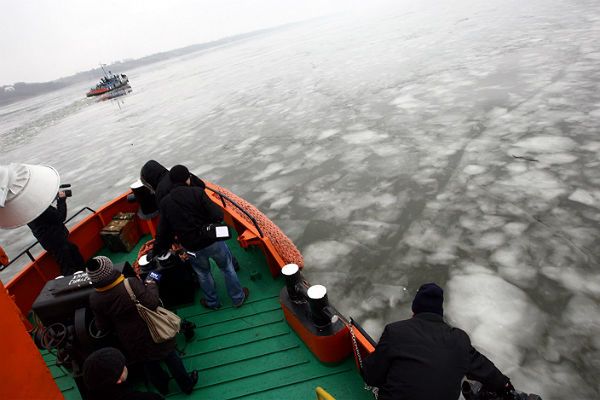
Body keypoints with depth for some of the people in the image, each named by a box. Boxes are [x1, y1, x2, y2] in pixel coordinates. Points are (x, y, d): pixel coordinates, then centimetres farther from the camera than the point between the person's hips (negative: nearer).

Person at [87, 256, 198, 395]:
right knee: (170, 356, 20)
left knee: (148, 363, 29)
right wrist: (151, 286, -11)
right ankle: (187, 385, 37)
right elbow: (152, 303, -26)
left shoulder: (94, 299, -15)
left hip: (132, 342, 4)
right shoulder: (131, 283, -30)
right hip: (151, 333, -3)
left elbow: (103, 326, -3)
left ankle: (162, 387, 52)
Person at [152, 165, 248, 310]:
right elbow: (217, 216, -23)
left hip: (192, 249, 3)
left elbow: (163, 231, 0)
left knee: (203, 274, 28)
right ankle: (238, 298, 36)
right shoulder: (197, 192, -17)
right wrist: (218, 209, 0)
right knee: (227, 268, 21)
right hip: (212, 242, -3)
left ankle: (212, 302, 46)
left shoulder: (165, 202, -5)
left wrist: (157, 250, 14)